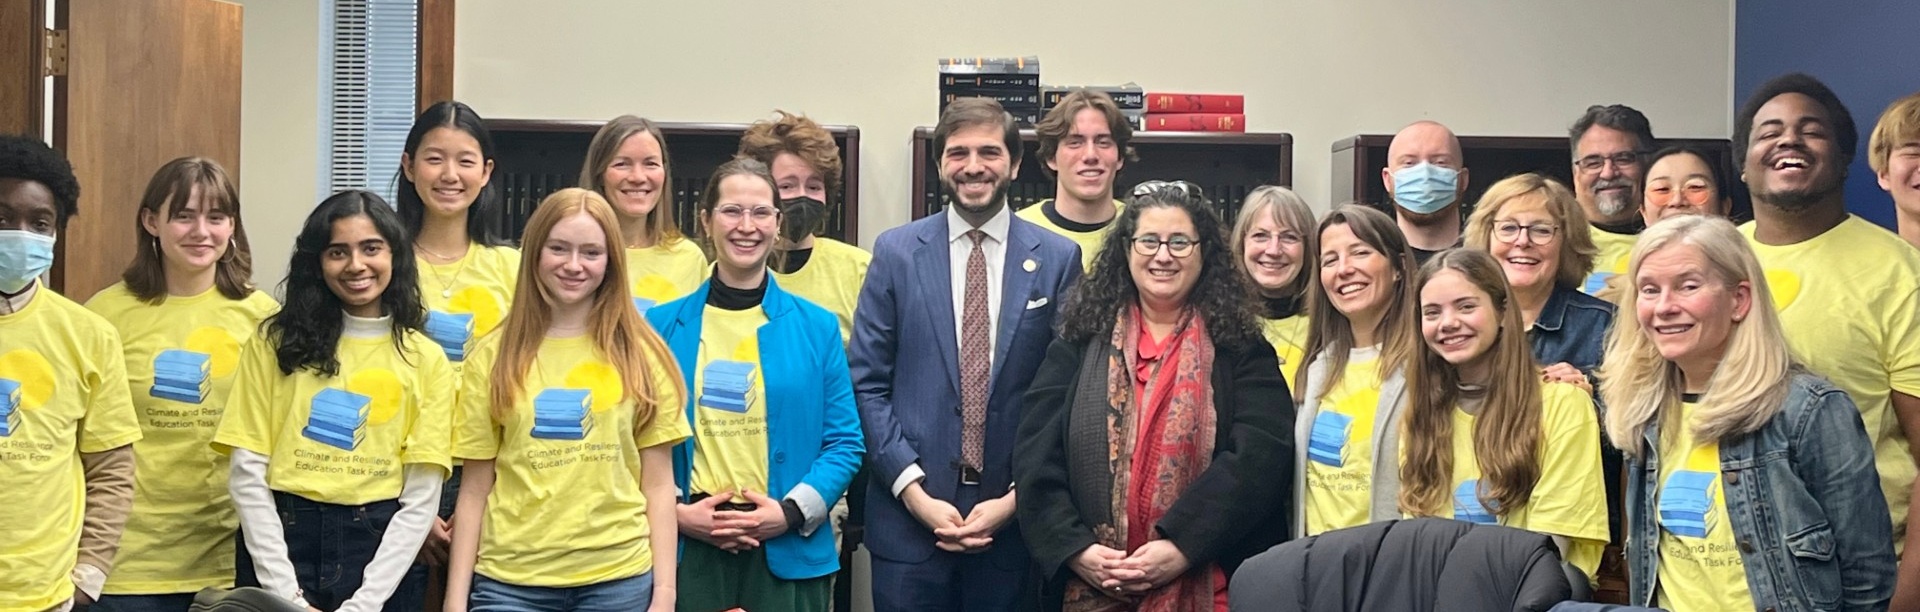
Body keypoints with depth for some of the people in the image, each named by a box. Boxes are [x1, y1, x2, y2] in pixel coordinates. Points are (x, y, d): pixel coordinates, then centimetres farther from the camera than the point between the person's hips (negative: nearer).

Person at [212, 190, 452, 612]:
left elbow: (421, 501, -2)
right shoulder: (276, 342, 3)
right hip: (282, 539, 0)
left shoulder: (425, 359, 2)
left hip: (377, 549, 0)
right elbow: (247, 475, -2)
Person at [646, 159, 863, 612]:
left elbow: (844, 442, 2)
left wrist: (792, 511, -10)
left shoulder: (816, 328, 5)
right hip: (687, 549, 0)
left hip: (788, 553, 0)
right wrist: (675, 513, -9)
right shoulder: (662, 326, 5)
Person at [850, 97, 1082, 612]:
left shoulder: (1058, 258, 3)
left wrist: (1017, 498, -5)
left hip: (1015, 519, 0)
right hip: (909, 517, 0)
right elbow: (867, 383, 1)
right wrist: (914, 491, -8)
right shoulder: (896, 252, 3)